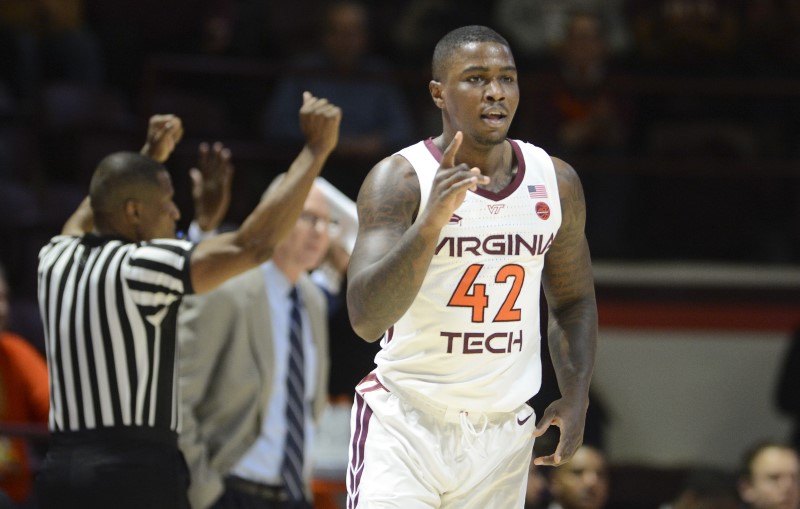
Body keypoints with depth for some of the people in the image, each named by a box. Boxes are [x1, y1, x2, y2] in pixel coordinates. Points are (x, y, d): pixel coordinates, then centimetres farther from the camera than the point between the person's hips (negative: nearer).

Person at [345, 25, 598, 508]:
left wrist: (576, 396, 5)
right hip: (405, 426, -5)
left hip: (504, 432, 5)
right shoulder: (399, 178, -12)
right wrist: (431, 223, -36)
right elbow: (365, 318, -24)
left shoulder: (556, 182, 4)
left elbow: (574, 300, 19)